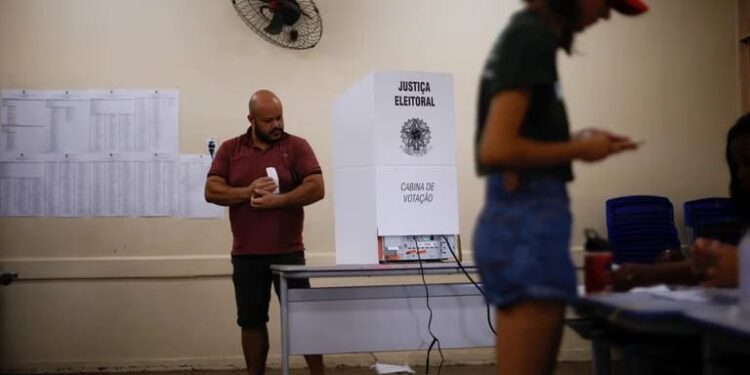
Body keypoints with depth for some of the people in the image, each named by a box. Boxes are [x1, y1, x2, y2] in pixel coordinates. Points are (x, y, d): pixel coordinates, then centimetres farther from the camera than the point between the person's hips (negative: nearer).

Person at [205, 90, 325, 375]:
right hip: (245, 255, 2)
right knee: (251, 321, 10)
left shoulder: (297, 146, 0)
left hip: (289, 252, -2)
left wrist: (276, 200, -18)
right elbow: (211, 191, -1)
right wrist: (248, 192, -17)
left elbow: (316, 189, -10)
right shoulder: (229, 149, 7)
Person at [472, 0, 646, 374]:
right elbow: (496, 149, -20)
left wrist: (575, 141, 9)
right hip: (526, 221, -10)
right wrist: (578, 150, -7)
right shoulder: (533, 35, -11)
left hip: (519, 219, 10)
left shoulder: (525, 32, 17)